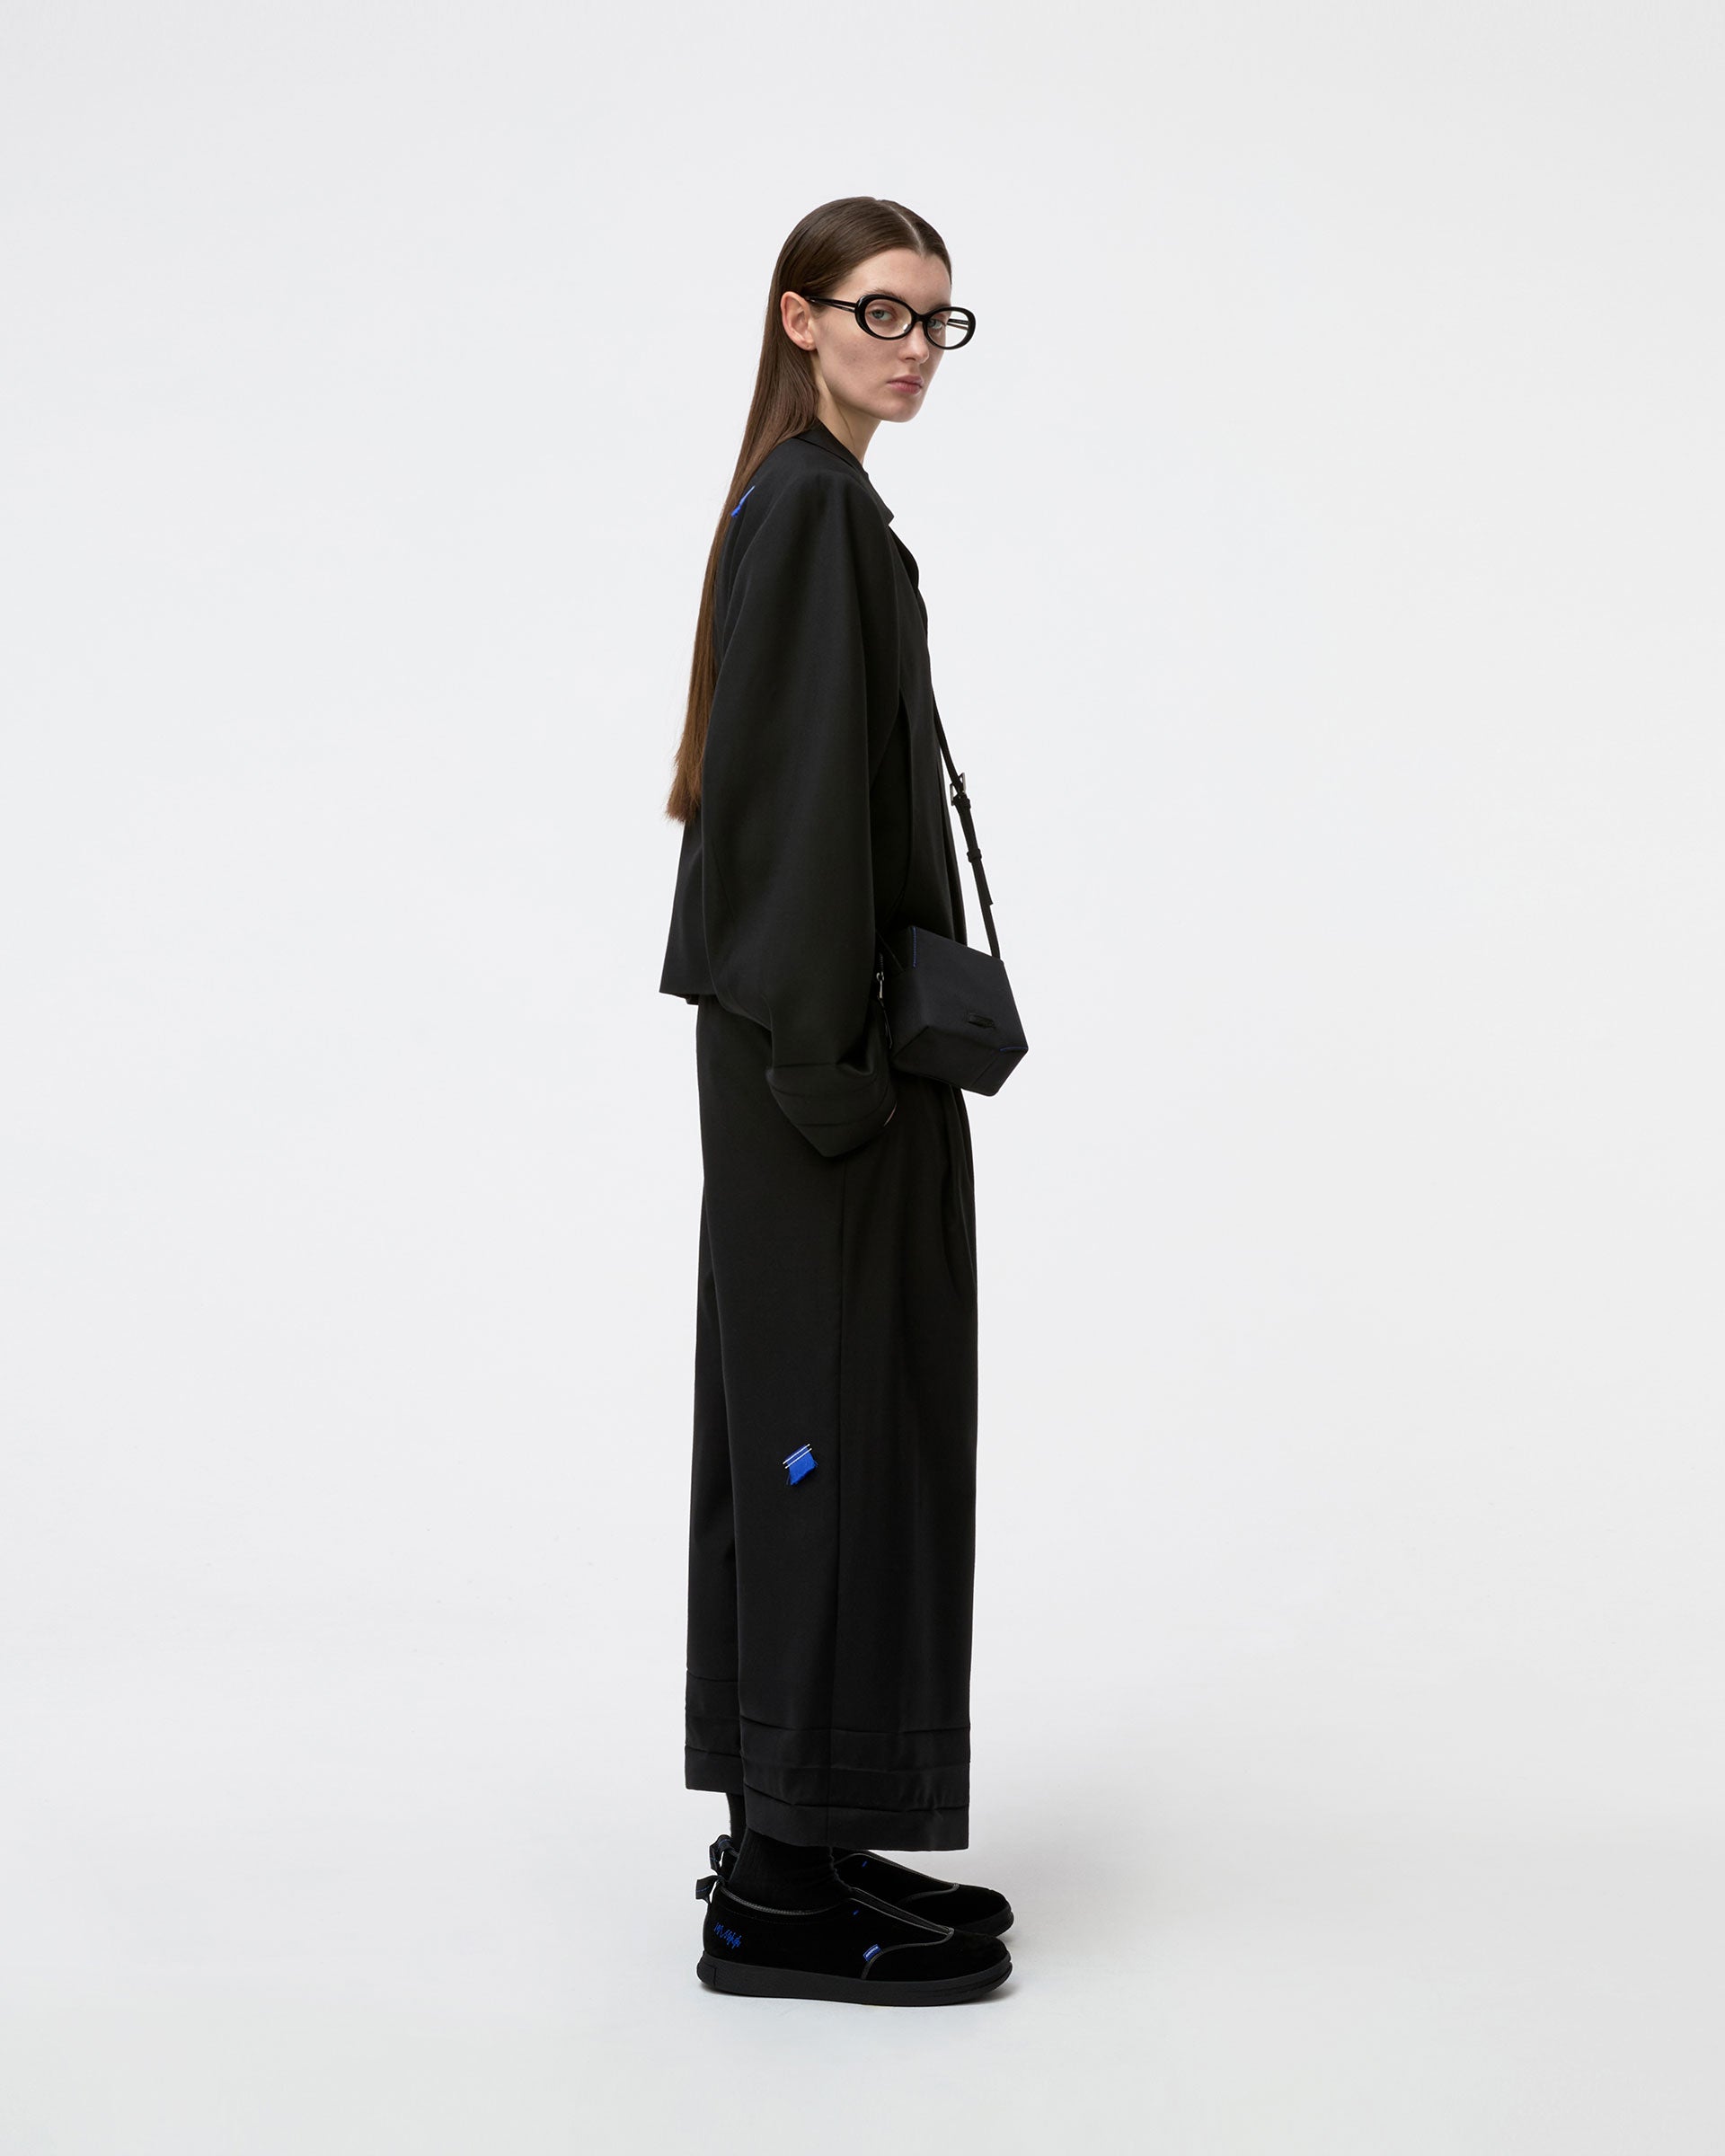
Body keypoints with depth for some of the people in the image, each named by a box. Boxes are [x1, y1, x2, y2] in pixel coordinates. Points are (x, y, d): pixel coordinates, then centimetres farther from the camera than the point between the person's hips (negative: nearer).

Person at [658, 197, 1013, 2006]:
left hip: (807, 1031, 10)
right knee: (834, 1412, -6)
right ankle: (788, 1888, 2)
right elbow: (804, 779, -20)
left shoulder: (810, 502, 19)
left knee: (796, 1414, 11)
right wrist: (836, 1049, -23)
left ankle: (790, 1841, 20)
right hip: (823, 1031, -10)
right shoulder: (814, 504, -12)